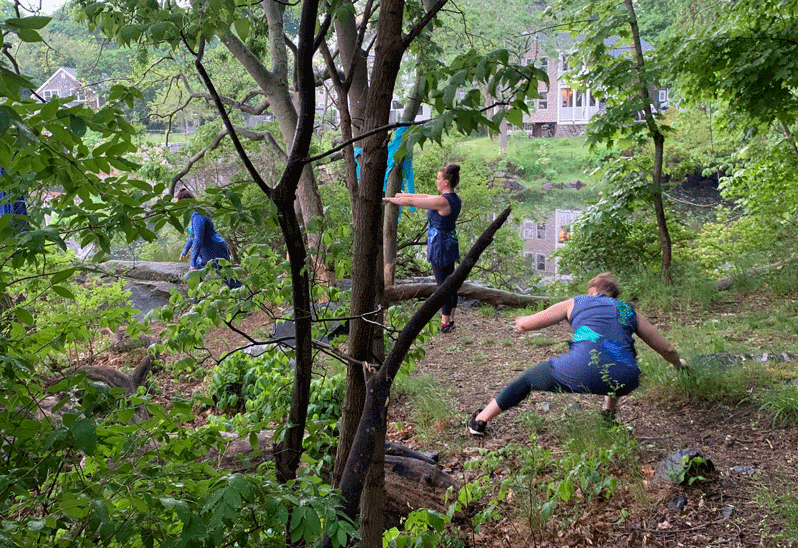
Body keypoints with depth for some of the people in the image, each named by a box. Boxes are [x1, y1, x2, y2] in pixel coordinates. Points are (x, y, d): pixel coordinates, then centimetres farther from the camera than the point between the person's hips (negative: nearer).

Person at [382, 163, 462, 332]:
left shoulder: (442, 202, -24)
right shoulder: (455, 199, 4)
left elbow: (411, 202, -19)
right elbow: (427, 197, 18)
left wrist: (389, 199, -6)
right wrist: (406, 194, 27)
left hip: (440, 247, -9)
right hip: (450, 243, 9)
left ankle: (445, 324, 11)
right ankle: (451, 321, 28)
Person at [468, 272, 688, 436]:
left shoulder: (576, 302, 22)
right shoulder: (629, 311, 26)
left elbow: (525, 324, 21)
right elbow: (666, 349, 34)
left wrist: (521, 322, 46)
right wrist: (679, 364, 56)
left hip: (582, 371, -2)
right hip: (624, 381, 2)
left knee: (527, 379, 23)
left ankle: (480, 421, 28)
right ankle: (610, 412, 38)